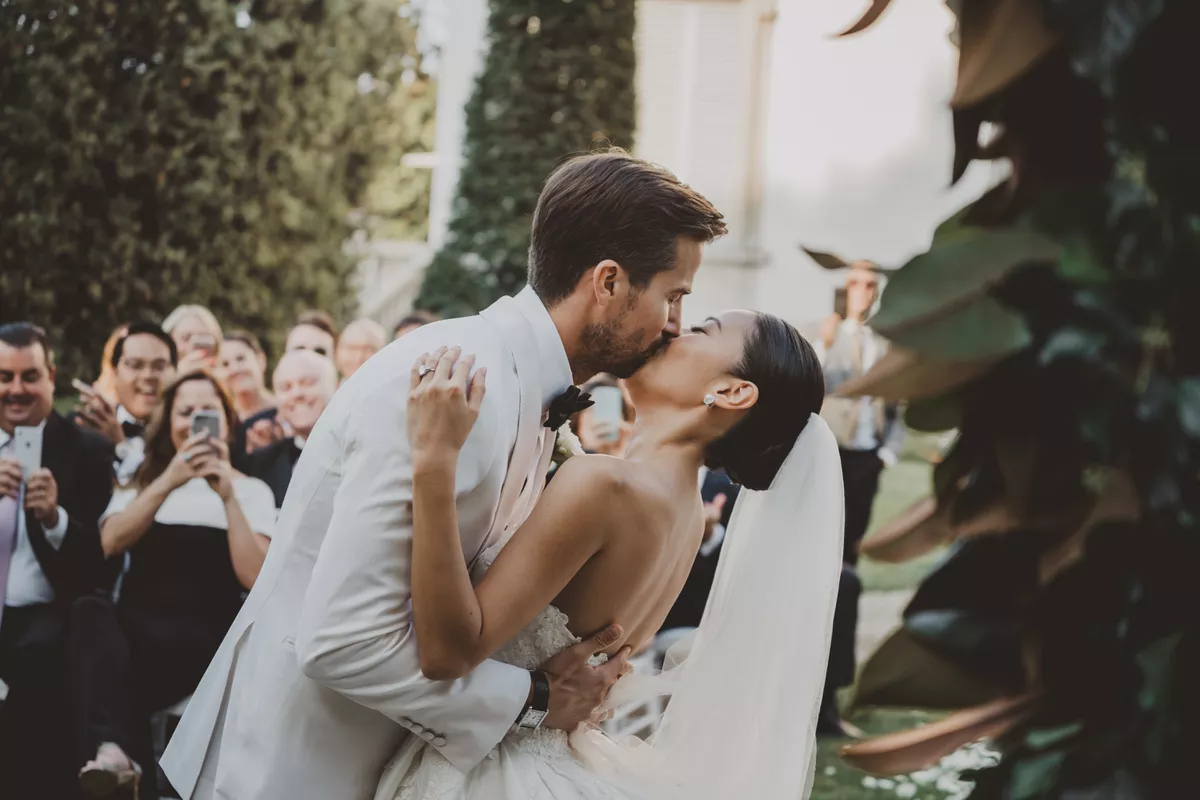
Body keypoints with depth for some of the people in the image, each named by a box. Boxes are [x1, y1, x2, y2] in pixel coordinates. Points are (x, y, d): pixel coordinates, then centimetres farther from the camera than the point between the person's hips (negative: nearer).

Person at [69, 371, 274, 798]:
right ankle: (113, 749, -46)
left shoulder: (251, 490, 12)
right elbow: (111, 542, -4)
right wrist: (168, 482, -17)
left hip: (203, 640, -2)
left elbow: (255, 578, -4)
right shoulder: (140, 480, 19)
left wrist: (228, 497, -13)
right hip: (134, 629, 3)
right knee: (90, 610, -35)